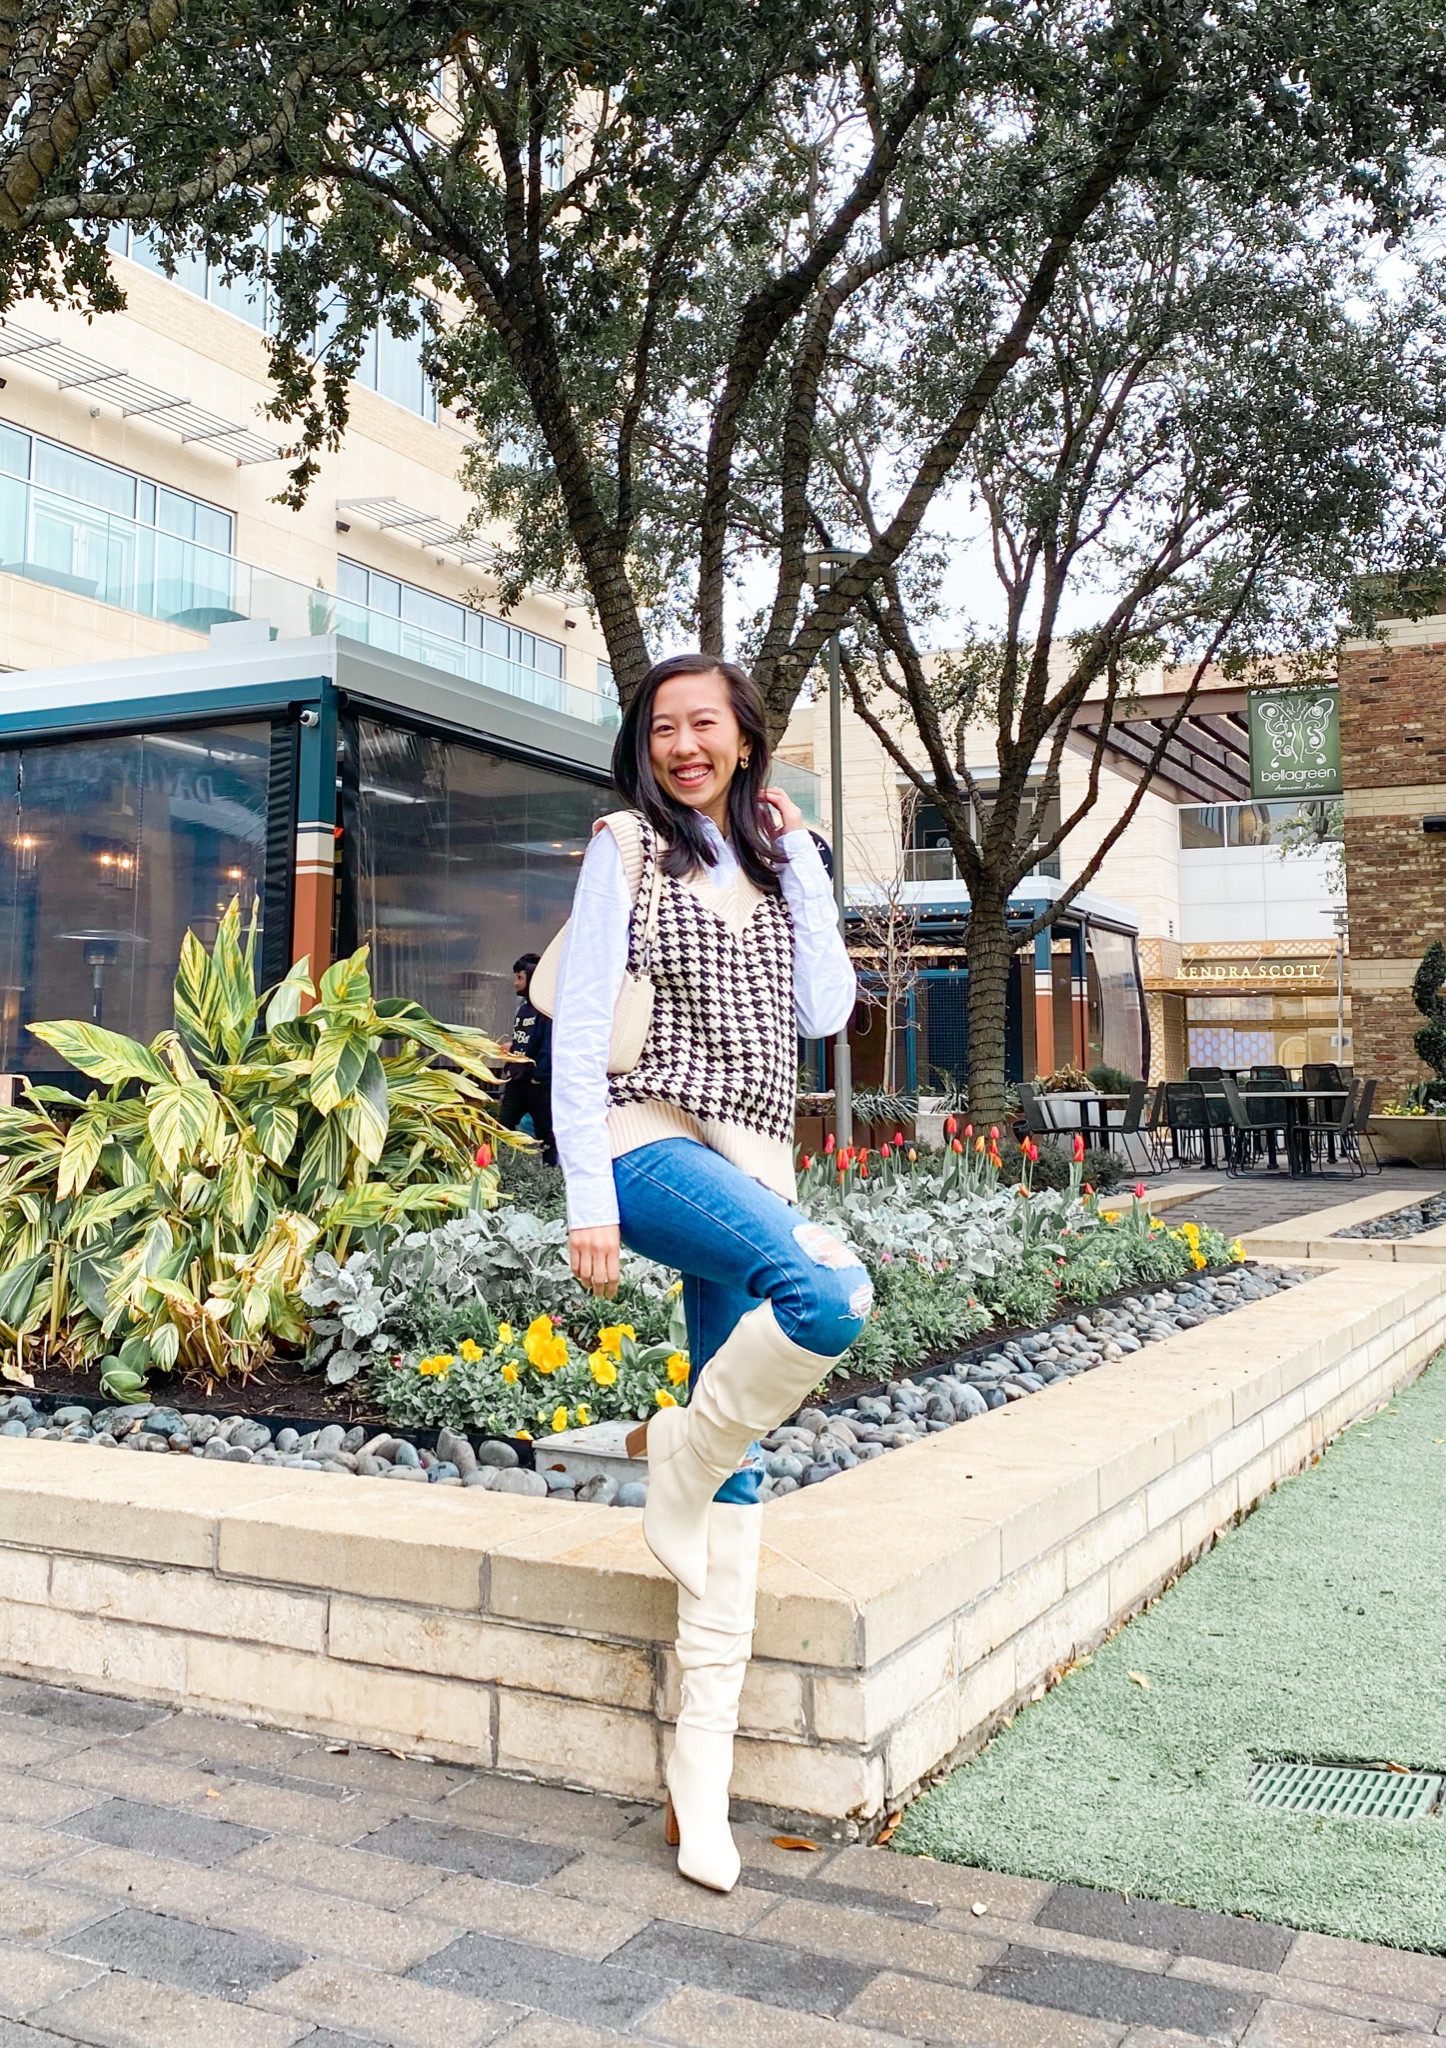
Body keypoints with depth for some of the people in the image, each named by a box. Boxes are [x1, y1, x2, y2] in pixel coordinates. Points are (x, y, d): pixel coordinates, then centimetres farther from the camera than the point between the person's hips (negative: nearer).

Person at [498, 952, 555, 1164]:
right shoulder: (523, 1008, 14)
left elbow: (549, 1047, -19)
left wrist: (538, 1077, -19)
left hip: (538, 1083, -8)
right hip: (517, 1081, 8)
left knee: (545, 1134, 2)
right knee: (502, 1130, 5)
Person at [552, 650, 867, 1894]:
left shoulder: (768, 865, 20)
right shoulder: (631, 848, 4)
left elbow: (825, 1012, 8)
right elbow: (578, 1026, -4)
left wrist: (798, 863, 8)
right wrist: (587, 1199, -13)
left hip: (753, 1170, 6)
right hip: (655, 1144, -6)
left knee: (740, 1463, 1)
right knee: (831, 1291, -33)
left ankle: (702, 1763, 7)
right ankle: (673, 1470, -7)